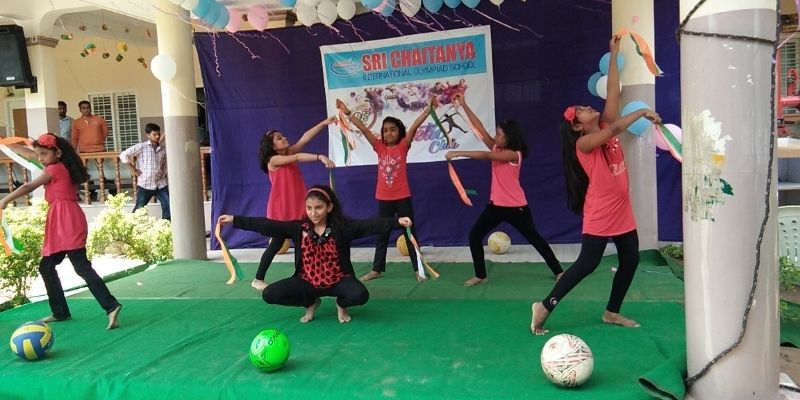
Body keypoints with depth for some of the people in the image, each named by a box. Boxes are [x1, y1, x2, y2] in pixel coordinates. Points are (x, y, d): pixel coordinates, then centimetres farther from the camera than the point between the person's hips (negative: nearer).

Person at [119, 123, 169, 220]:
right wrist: (133, 169, -6)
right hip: (145, 185, -4)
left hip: (161, 184, 4)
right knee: (139, 209, 3)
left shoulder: (163, 150, 7)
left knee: (169, 206, -2)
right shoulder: (141, 147, -6)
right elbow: (123, 155, -8)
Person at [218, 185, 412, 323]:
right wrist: (234, 220, -12)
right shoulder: (299, 228, -5)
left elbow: (370, 225, -25)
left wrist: (397, 221, -39)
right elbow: (267, 226, -8)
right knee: (269, 294, -14)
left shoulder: (342, 227, -12)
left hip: (337, 281, -2)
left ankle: (341, 305, 8)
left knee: (360, 295, -32)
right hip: (307, 282, 3)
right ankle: (311, 303, 13)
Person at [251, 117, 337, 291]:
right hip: (281, 210, -7)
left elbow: (305, 138, -3)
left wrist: (324, 123, -12)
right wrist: (320, 157, -41)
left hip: (297, 208, 7)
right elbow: (298, 157, -27)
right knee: (276, 244, -1)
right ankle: (258, 279, 12)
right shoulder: (273, 160, -12)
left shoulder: (289, 152, 8)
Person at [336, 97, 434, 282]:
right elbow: (363, 129, -3)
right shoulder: (379, 147, 3)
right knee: (382, 234, 13)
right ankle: (377, 269, 22)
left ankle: (418, 269, 13)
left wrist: (428, 109, -24)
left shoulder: (403, 146, -4)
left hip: (402, 197, -3)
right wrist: (348, 113, -9)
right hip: (383, 198, 3)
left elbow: (414, 126, -15)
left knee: (410, 233, 5)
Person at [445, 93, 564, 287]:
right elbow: (480, 128, -1)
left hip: (515, 206, -7)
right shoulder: (496, 149, 4)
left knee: (534, 238, 6)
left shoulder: (514, 154, -17)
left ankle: (558, 271, 21)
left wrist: (458, 153, -28)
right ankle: (480, 275, 12)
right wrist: (464, 105, -5)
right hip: (496, 205, 7)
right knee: (474, 235, 2)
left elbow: (485, 155, -26)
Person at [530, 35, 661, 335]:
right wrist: (643, 112, -21)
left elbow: (613, 93, 5)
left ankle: (612, 312, 25)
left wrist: (614, 54, 5)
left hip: (622, 210, 8)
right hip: (600, 213, -8)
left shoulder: (606, 128, 6)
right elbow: (615, 128, -29)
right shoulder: (583, 143, -14)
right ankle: (544, 307, 1)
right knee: (587, 263, -6)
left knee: (630, 260, 11)